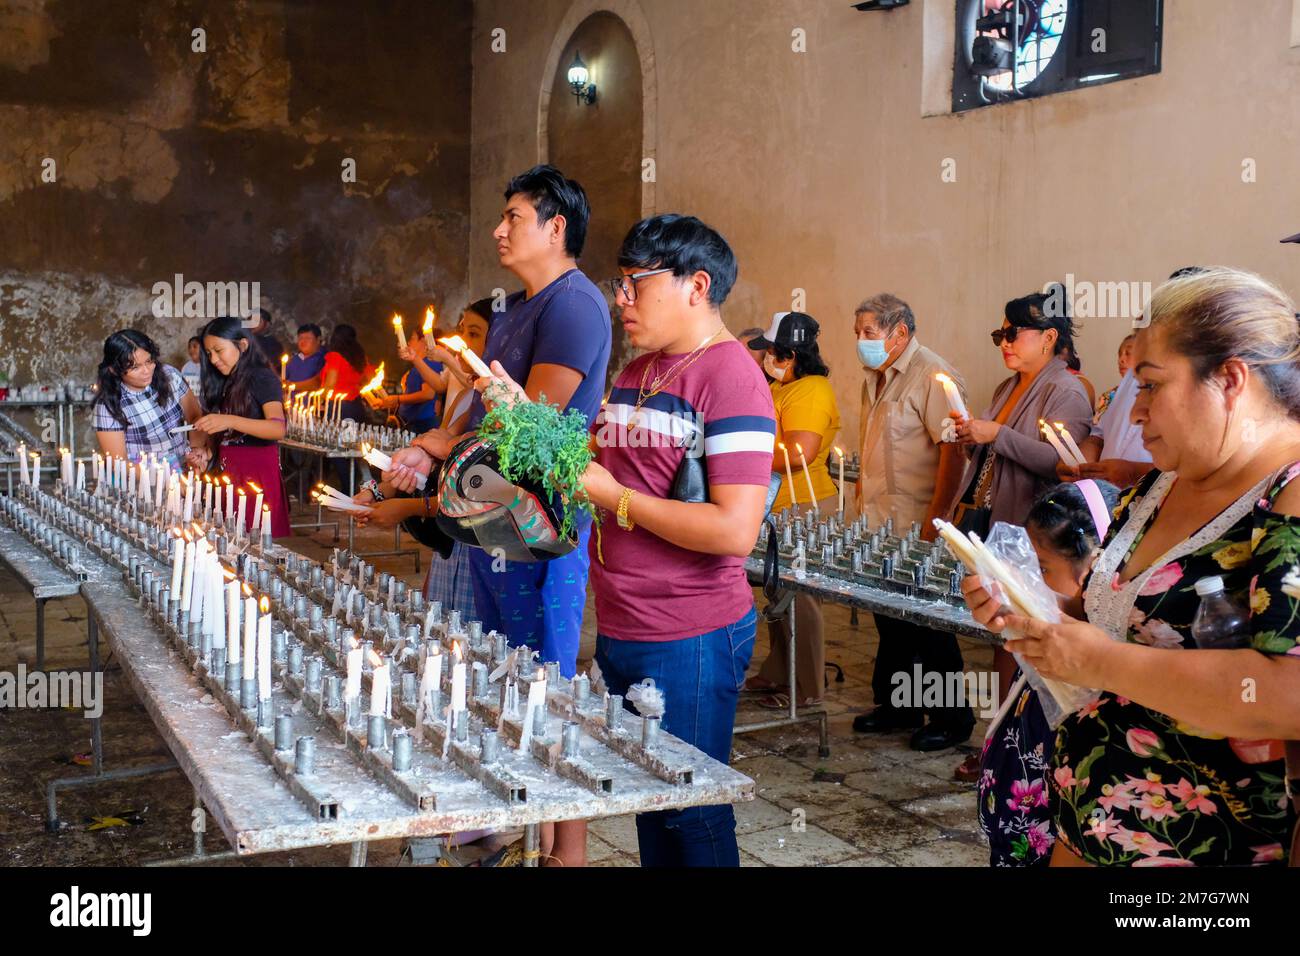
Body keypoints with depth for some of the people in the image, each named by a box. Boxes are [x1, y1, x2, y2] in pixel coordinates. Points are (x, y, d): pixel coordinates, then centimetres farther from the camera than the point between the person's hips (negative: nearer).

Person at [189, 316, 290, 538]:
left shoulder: (262, 378, -5)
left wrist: (230, 421, -30)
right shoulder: (222, 384, 17)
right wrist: (208, 452, 2)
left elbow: (278, 428, -20)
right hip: (226, 472, 6)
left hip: (257, 471, -6)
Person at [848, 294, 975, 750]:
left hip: (916, 527, -9)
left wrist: (934, 521, -24)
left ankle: (951, 717, 12)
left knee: (927, 623, 0)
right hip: (880, 524, 9)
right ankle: (897, 706, 28)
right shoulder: (875, 377, 15)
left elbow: (953, 451, -21)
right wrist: (864, 496, 19)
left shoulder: (933, 376, -15)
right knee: (890, 617, 15)